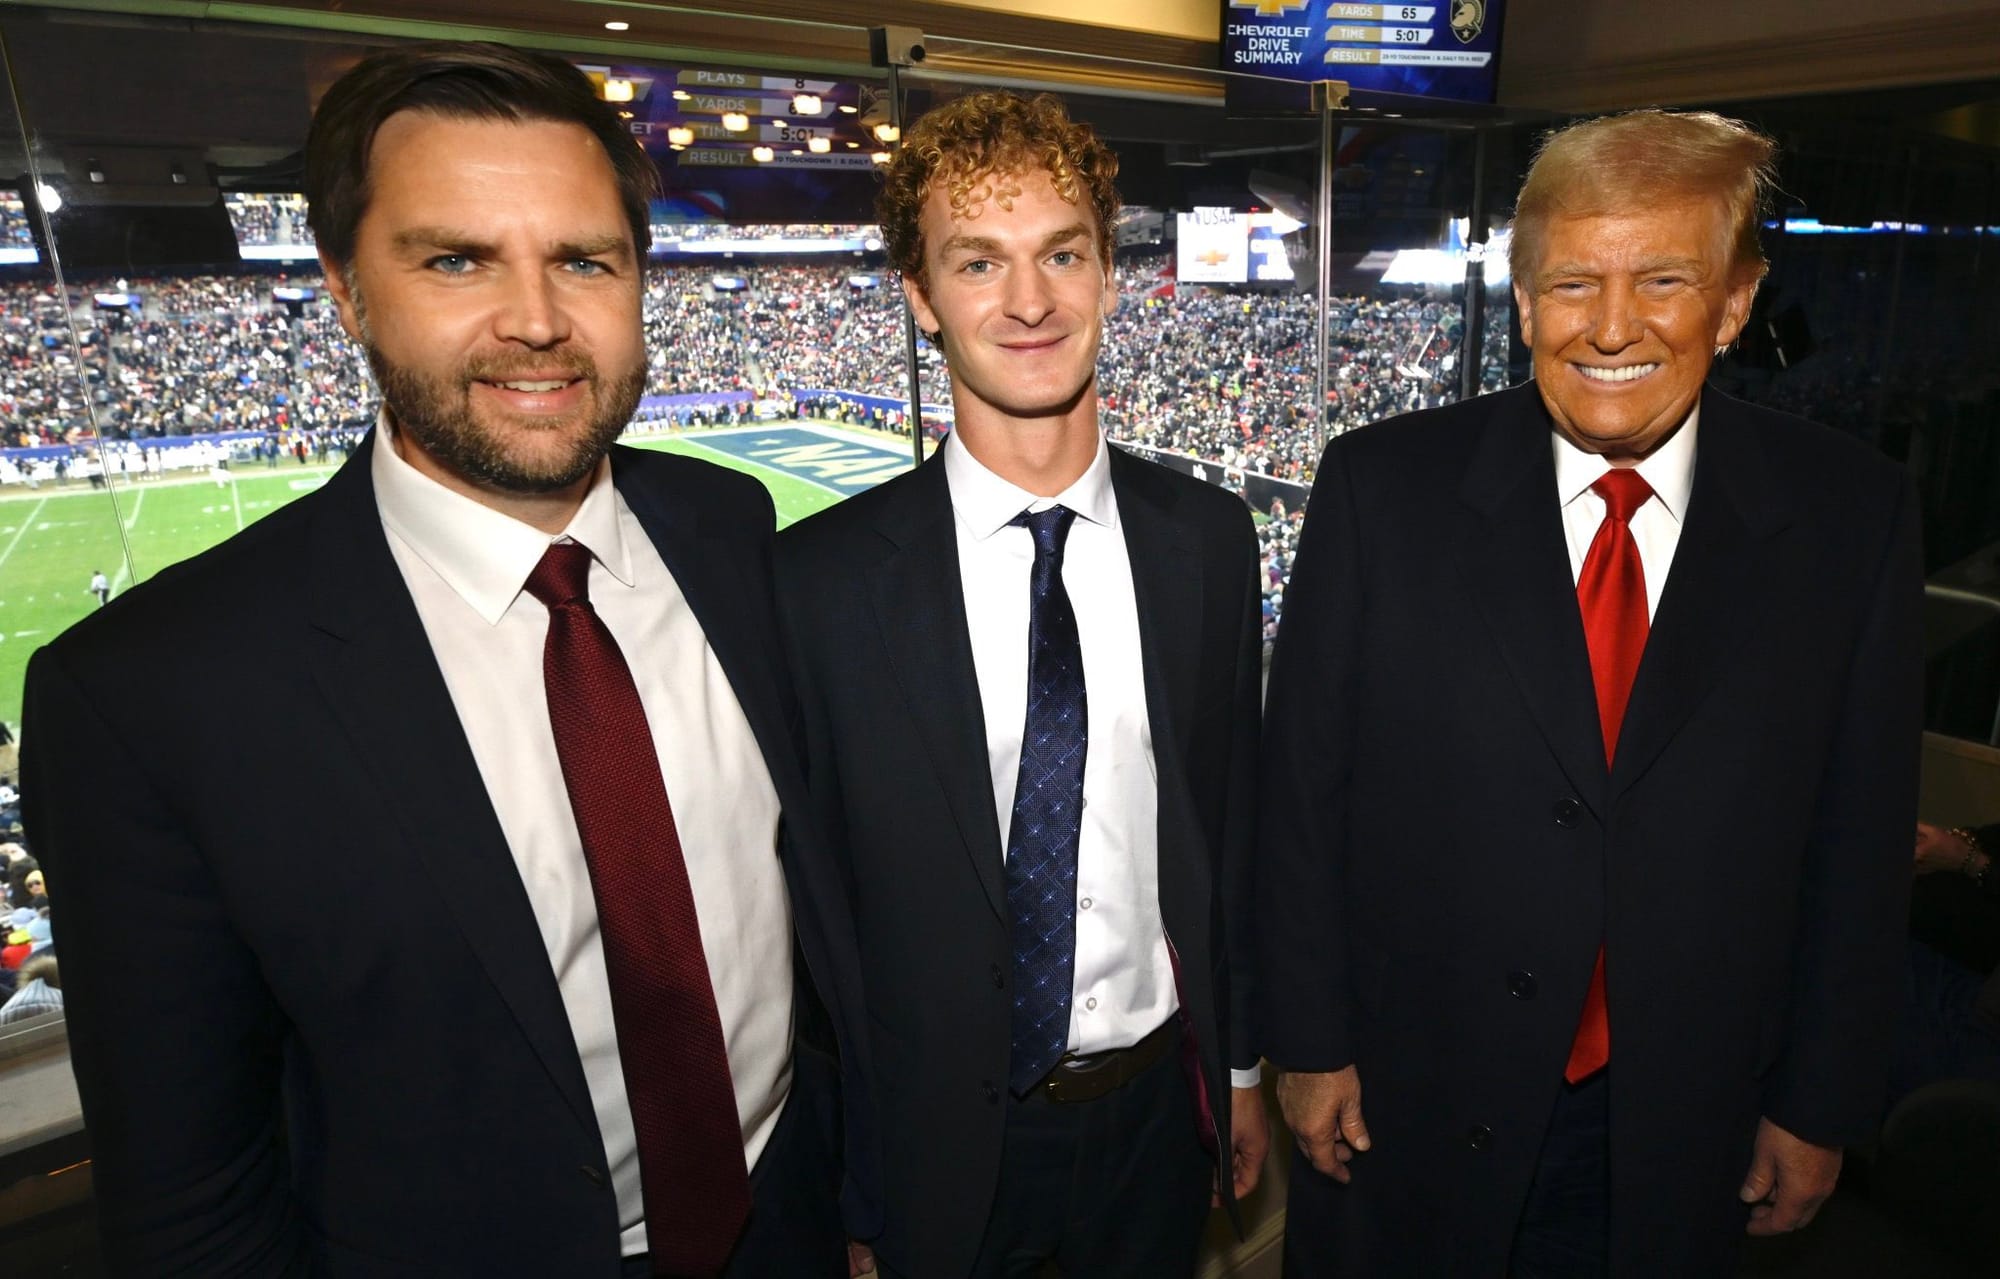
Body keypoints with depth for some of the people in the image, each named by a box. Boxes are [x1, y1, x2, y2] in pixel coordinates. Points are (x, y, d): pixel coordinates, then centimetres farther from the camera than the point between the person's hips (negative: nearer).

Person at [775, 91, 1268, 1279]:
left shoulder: (1210, 539, -6)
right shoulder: (821, 577, -16)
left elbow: (1232, 817, 2)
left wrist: (1242, 1066, 10)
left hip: (1158, 1107, 3)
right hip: (938, 1137, -2)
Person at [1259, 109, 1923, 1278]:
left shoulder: (1852, 516, -6)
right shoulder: (1384, 487, -12)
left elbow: (1861, 835, 0)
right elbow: (1304, 788, -9)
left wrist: (1822, 1103, 4)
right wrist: (1309, 1042, -5)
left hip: (1683, 1132, 2)